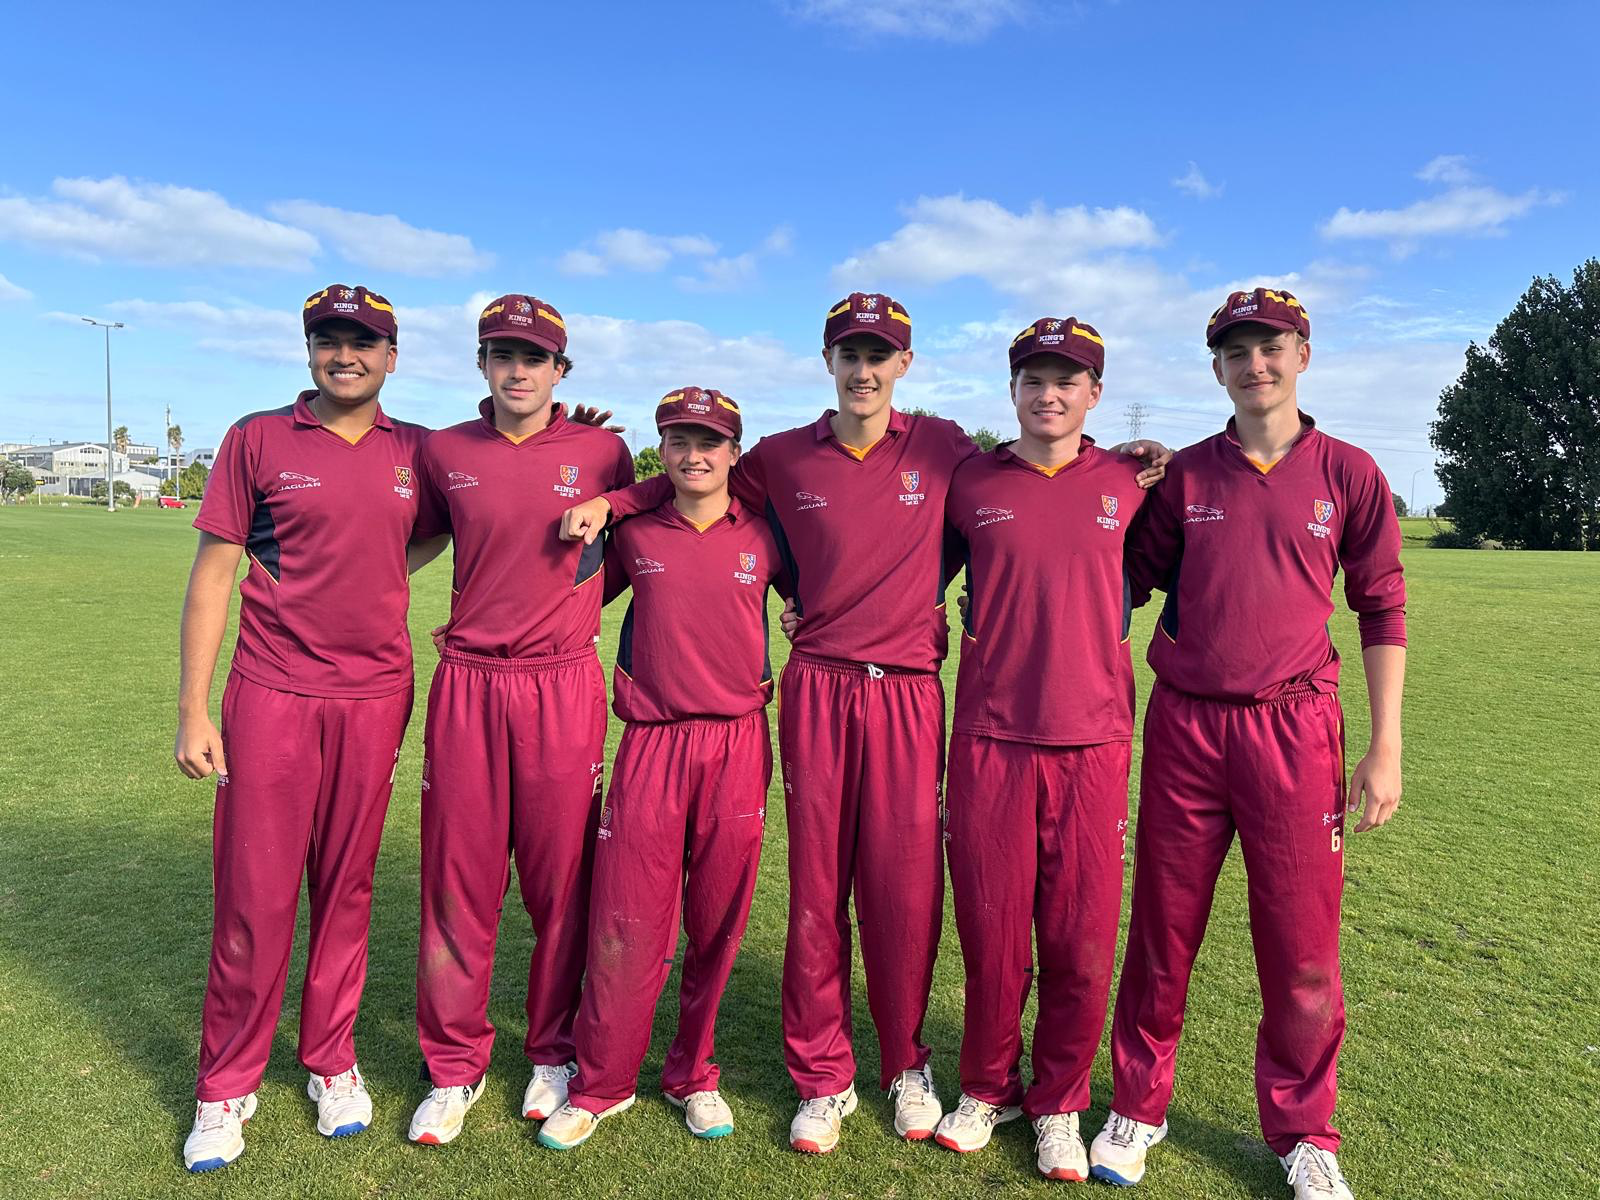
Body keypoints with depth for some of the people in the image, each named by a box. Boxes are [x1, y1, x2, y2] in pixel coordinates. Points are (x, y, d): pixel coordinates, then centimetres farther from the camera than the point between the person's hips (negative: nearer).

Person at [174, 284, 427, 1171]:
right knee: (254, 895, 3)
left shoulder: (417, 451, 6)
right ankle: (226, 1087, 23)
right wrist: (193, 710, -5)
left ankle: (331, 1062, 30)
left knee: (346, 888, 12)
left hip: (375, 698, 2)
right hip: (272, 695, -2)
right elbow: (213, 572, -1)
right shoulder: (257, 439, 0)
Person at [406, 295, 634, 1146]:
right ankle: (454, 1067, 25)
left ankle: (554, 1055, 27)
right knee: (458, 882, 7)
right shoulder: (443, 453, 6)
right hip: (466, 685, 2)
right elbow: (414, 543, 20)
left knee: (562, 882, 7)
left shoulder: (601, 453, 2)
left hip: (562, 688, -1)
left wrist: (565, 612, 7)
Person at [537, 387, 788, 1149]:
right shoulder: (634, 534, 6)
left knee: (717, 922, 9)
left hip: (738, 744, 0)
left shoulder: (763, 537, 5)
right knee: (624, 921, 1)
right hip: (651, 742, 0)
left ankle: (693, 1076, 29)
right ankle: (601, 1085, 21)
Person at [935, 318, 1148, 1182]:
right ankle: (989, 1089, 30)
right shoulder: (969, 483, 4)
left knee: (1080, 939, 6)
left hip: (1092, 739, 1)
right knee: (991, 930, 8)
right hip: (988, 739, 0)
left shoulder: (1126, 484, 6)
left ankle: (1059, 1105, 27)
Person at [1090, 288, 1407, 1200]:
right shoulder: (1185, 474, 5)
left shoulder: (1349, 473, 3)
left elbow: (1382, 611, 5)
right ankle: (1139, 1107, 29)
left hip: (1295, 727, 0)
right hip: (1184, 724, 1)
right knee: (1163, 933, 10)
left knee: (1303, 949, 6)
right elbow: (1131, 581, 10)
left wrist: (1386, 748, 1)